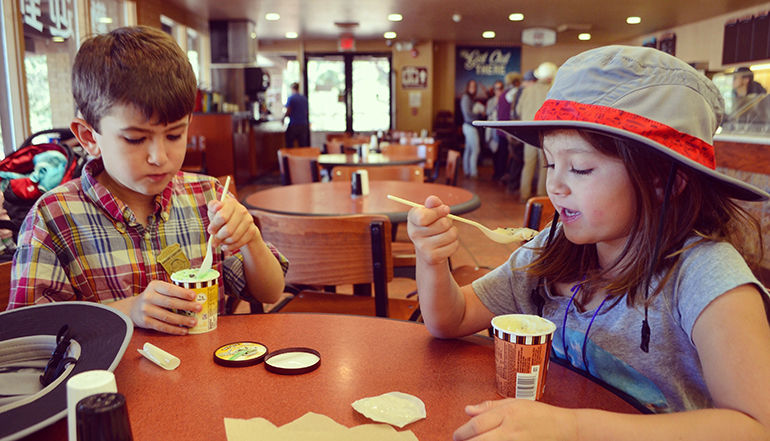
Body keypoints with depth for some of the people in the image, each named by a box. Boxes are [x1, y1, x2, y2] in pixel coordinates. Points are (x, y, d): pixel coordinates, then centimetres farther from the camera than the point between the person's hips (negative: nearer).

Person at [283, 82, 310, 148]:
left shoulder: (291, 98, -8)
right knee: (303, 144, 7)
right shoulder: (304, 98, 8)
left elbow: (288, 112, -12)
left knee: (290, 143, 5)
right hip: (303, 124, 5)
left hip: (293, 124, -5)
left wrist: (283, 117, 5)